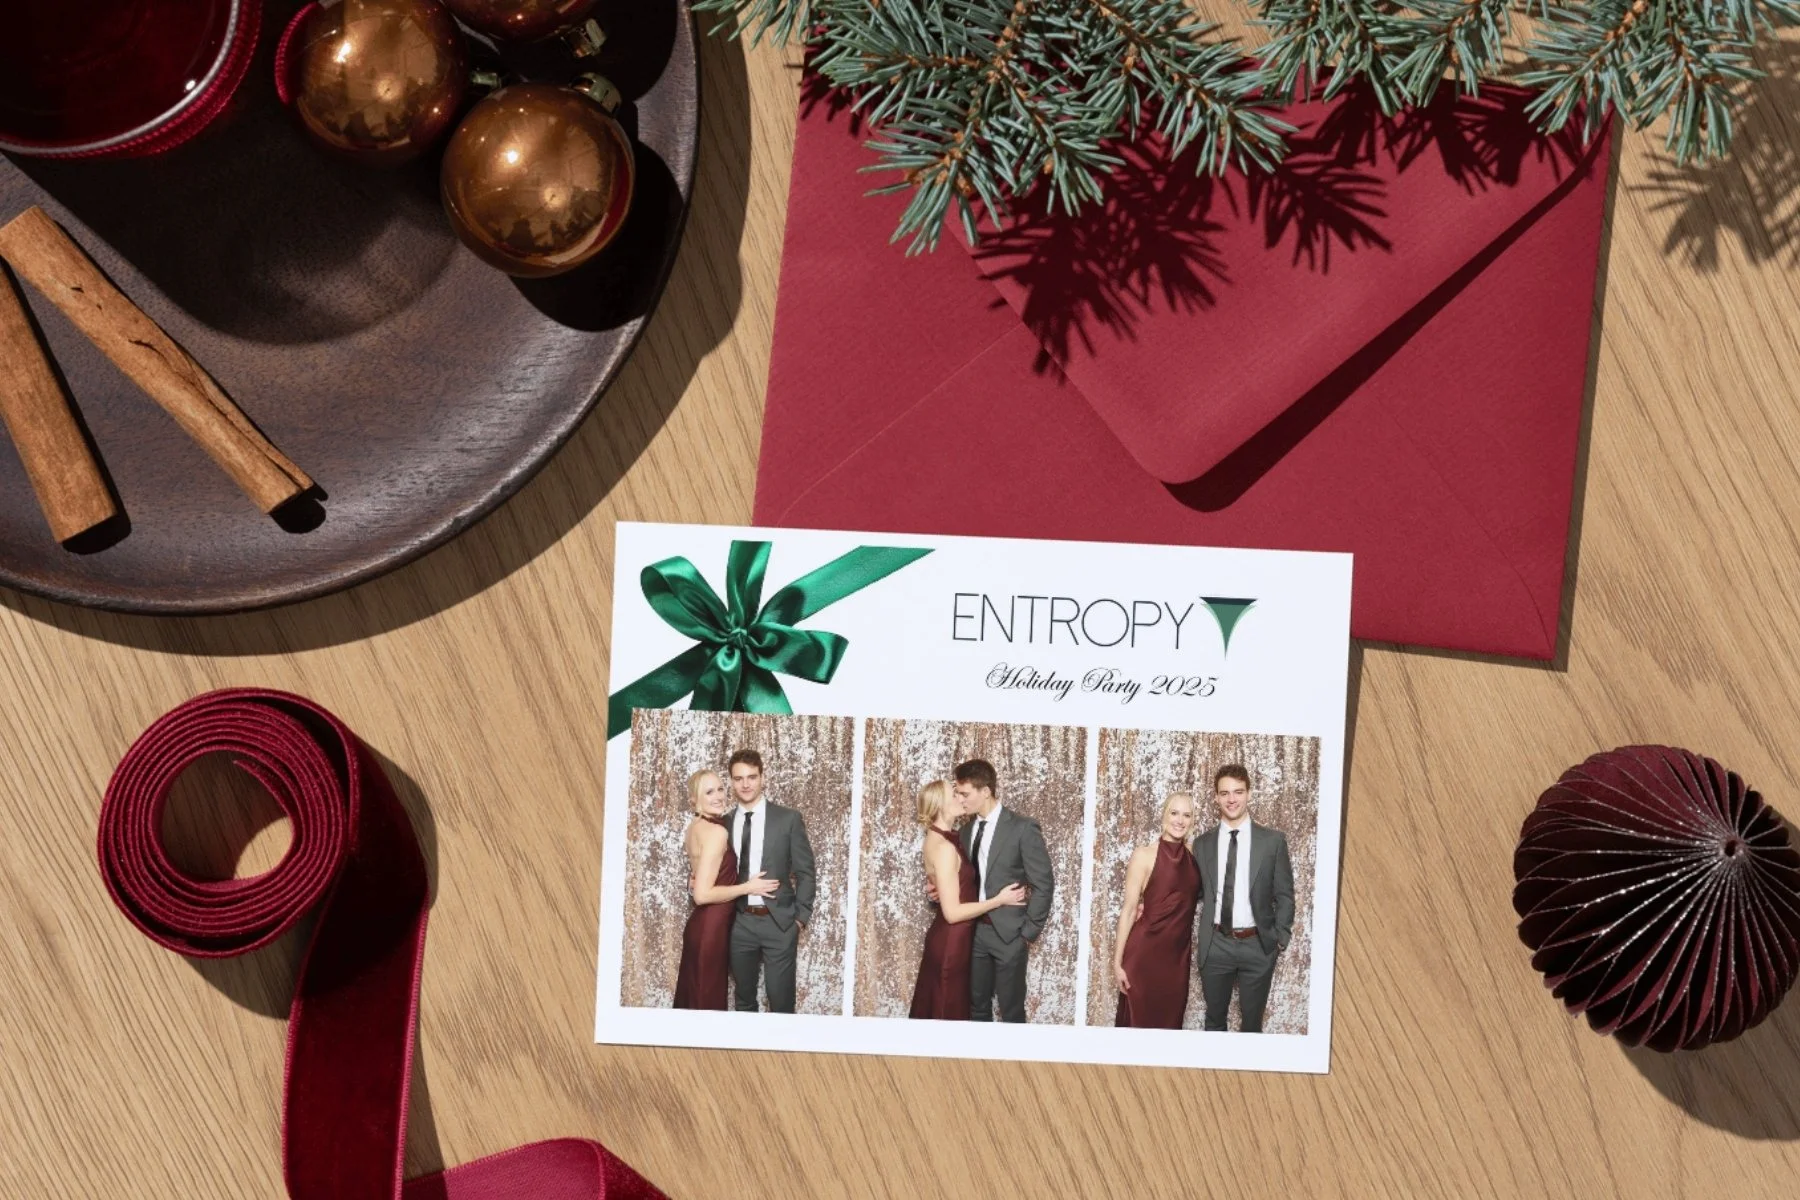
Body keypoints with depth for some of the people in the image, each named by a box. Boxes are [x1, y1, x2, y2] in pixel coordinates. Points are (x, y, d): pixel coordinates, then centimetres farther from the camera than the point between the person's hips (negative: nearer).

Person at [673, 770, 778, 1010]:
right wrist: (748, 887, -15)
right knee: (709, 1001, 0)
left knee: (691, 998, 15)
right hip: (711, 927, -9)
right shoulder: (717, 831, -19)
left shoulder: (695, 827, 9)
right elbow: (703, 894, -23)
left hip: (700, 924, 9)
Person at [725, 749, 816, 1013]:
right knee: (744, 1001, 13)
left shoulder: (788, 818, -3)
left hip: (779, 922, -3)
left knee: (781, 1001, 1)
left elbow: (805, 871, -1)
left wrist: (800, 918, -4)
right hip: (739, 923, 3)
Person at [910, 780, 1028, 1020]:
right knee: (949, 1013, 2)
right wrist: (999, 900, -18)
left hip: (945, 940, 9)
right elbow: (953, 912, -24)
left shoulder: (936, 838, 7)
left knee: (933, 1010, 17)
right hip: (951, 943, -9)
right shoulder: (945, 847, -23)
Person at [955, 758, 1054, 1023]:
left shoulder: (1022, 828, -12)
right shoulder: (968, 830, 7)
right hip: (974, 931, 6)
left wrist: (1028, 932, -11)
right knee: (977, 1007, 13)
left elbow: (1044, 884, -12)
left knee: (1011, 1011, 4)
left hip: (1008, 933, -6)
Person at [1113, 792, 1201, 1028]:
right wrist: (1117, 962, -10)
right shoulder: (1144, 855, -6)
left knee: (1170, 1023, 10)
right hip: (1145, 952, -5)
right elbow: (1129, 909, -7)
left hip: (1179, 954, 5)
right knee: (1138, 1022, 2)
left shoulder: (1193, 855, 8)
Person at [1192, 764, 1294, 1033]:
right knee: (1214, 1019, 14)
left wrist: (1280, 937, -6)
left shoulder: (1273, 840, -2)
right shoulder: (1202, 844, 5)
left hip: (1258, 945, -2)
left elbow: (1284, 895, 1)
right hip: (1216, 944, 2)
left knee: (1252, 1021, 10)